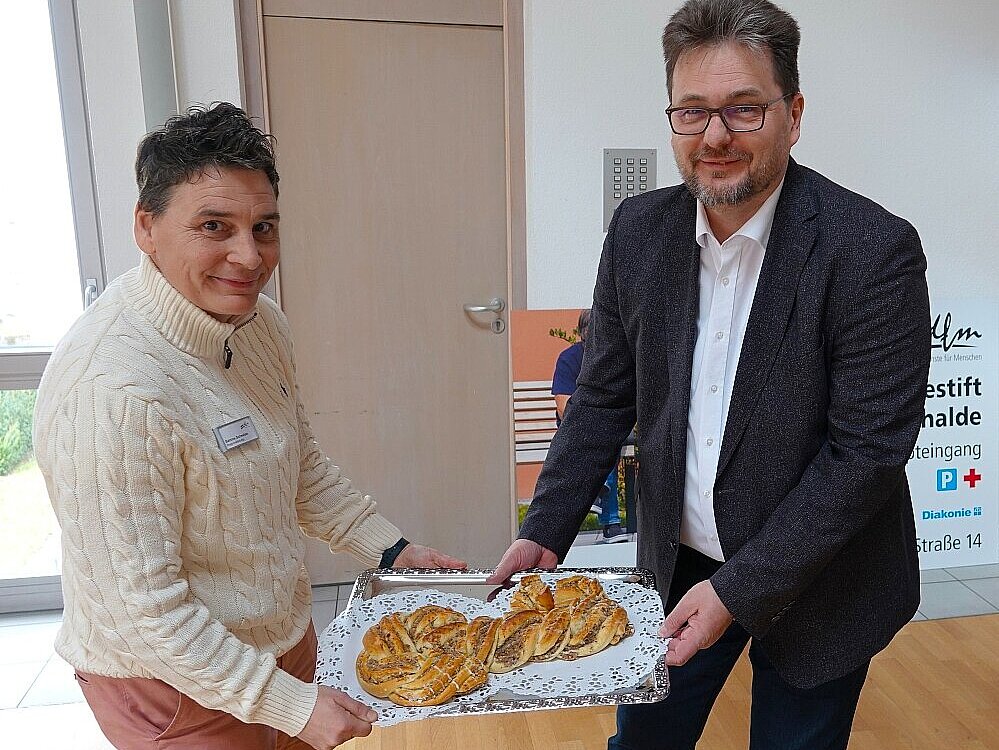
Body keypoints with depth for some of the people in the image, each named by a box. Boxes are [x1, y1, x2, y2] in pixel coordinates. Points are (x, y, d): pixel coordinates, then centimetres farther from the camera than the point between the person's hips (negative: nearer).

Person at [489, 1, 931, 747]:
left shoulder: (874, 250, -21)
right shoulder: (638, 230, -8)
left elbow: (869, 450, -20)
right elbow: (603, 397, -1)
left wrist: (740, 590, -21)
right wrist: (546, 532, -6)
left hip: (818, 584, -3)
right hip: (678, 563, 3)